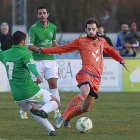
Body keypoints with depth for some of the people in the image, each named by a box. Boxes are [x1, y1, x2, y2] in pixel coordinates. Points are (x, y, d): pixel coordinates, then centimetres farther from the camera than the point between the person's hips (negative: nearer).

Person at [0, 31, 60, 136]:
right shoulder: (25, 54, -10)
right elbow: (30, 64, -33)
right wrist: (37, 75, -52)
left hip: (16, 95, 7)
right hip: (30, 91, -6)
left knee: (33, 109, 31)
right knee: (56, 103, 1)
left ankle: (51, 130, 19)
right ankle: (43, 111, -29)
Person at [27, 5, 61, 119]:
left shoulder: (53, 27, 8)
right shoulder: (34, 28, -8)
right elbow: (29, 45, -12)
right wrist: (38, 49, -30)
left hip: (50, 60, 3)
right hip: (37, 61, -3)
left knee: (53, 84, -7)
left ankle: (57, 112, -7)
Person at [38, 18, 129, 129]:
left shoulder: (102, 41, 23)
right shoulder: (81, 41, 11)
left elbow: (110, 50, 43)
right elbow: (64, 49, 15)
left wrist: (121, 60, 35)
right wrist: (45, 50, 11)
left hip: (97, 78, 5)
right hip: (86, 73, -5)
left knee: (86, 108, 3)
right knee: (84, 93, -35)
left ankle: (68, 118, 30)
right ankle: (62, 117, -29)